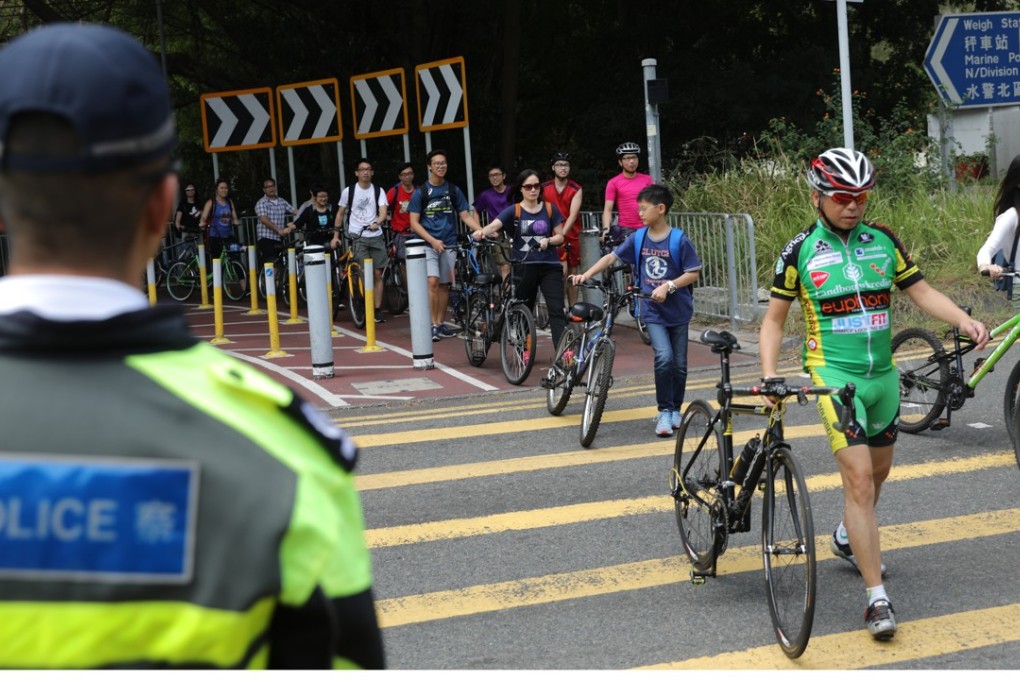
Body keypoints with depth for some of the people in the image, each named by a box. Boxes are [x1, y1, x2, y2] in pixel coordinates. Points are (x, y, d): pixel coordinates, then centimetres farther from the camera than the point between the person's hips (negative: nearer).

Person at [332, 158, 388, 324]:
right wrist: (336, 235, 7)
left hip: (376, 236, 2)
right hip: (358, 237, -2)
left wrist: (377, 223, -31)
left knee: (378, 274, 4)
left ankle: (378, 310, 11)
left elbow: (383, 212, -9)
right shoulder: (348, 191, 2)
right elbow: (340, 213, 11)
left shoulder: (378, 191, 4)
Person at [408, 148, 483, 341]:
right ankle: (433, 325, -14)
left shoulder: (453, 190, 7)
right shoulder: (421, 192, -1)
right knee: (432, 282, -15)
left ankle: (441, 324, 16)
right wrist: (433, 240, -16)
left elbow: (465, 216, 5)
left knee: (445, 284, 7)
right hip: (428, 244, -3)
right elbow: (414, 222, -4)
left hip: (448, 244, 3)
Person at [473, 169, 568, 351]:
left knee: (557, 310, -10)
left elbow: (560, 236, 7)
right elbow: (494, 225, -17)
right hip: (523, 267, 0)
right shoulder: (514, 211, -1)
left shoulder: (550, 209, 5)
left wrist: (548, 240, -15)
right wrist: (482, 232, -39)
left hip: (549, 267, 0)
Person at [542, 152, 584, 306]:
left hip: (571, 236, 2)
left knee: (572, 274, 8)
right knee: (563, 269, -18)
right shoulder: (544, 188, -1)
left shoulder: (576, 190, -2)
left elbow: (573, 215, -13)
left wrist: (562, 233, -26)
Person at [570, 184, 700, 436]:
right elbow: (612, 257, 6)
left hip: (678, 311, -1)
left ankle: (675, 409, 26)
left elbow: (693, 273, -10)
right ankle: (664, 411, -6)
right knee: (664, 357, -18)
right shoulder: (638, 238, 0)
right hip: (653, 311, 1)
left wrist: (668, 286, -22)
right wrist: (586, 275, -4)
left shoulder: (679, 240, -11)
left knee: (679, 364, 6)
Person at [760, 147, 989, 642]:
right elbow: (774, 319, 1)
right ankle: (877, 598, -10)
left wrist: (965, 322, -10)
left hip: (883, 374, 5)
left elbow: (921, 291, 6)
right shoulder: (799, 252, -6)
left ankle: (847, 538, 50)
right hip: (835, 375, -5)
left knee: (879, 468, 20)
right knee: (859, 479, -13)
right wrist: (769, 375, -12)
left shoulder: (883, 241, 3)